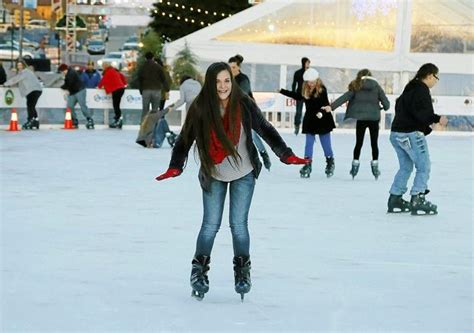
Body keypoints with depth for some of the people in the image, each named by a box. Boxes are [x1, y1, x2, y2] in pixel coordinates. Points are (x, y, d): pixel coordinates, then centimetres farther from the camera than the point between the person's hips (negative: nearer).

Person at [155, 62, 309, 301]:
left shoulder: (244, 105, -17)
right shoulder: (200, 108, -15)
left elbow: (265, 130, -9)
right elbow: (186, 138, -8)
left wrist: (287, 155, -12)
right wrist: (175, 167, -18)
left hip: (243, 173, 0)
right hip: (213, 174, 0)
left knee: (238, 224, 0)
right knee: (211, 224, 1)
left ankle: (242, 272, 17)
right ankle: (199, 271, 19)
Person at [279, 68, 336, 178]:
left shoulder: (322, 90, -12)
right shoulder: (305, 91, 2)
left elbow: (326, 104, -14)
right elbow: (298, 97, 20)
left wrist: (322, 112, -35)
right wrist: (282, 91, 24)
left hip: (323, 120, -4)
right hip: (310, 121, 4)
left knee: (326, 143, 4)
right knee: (309, 143, 1)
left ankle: (330, 164, 22)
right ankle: (307, 166, 3)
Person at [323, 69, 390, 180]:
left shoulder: (356, 87, 0)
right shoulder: (376, 86, 1)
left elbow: (344, 97, -10)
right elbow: (386, 103, -1)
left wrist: (332, 106, -15)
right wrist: (385, 107, 23)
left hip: (361, 118, 0)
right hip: (374, 118, 0)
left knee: (359, 143, 10)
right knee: (374, 143, 10)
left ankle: (355, 165, 6)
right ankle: (375, 165, 7)